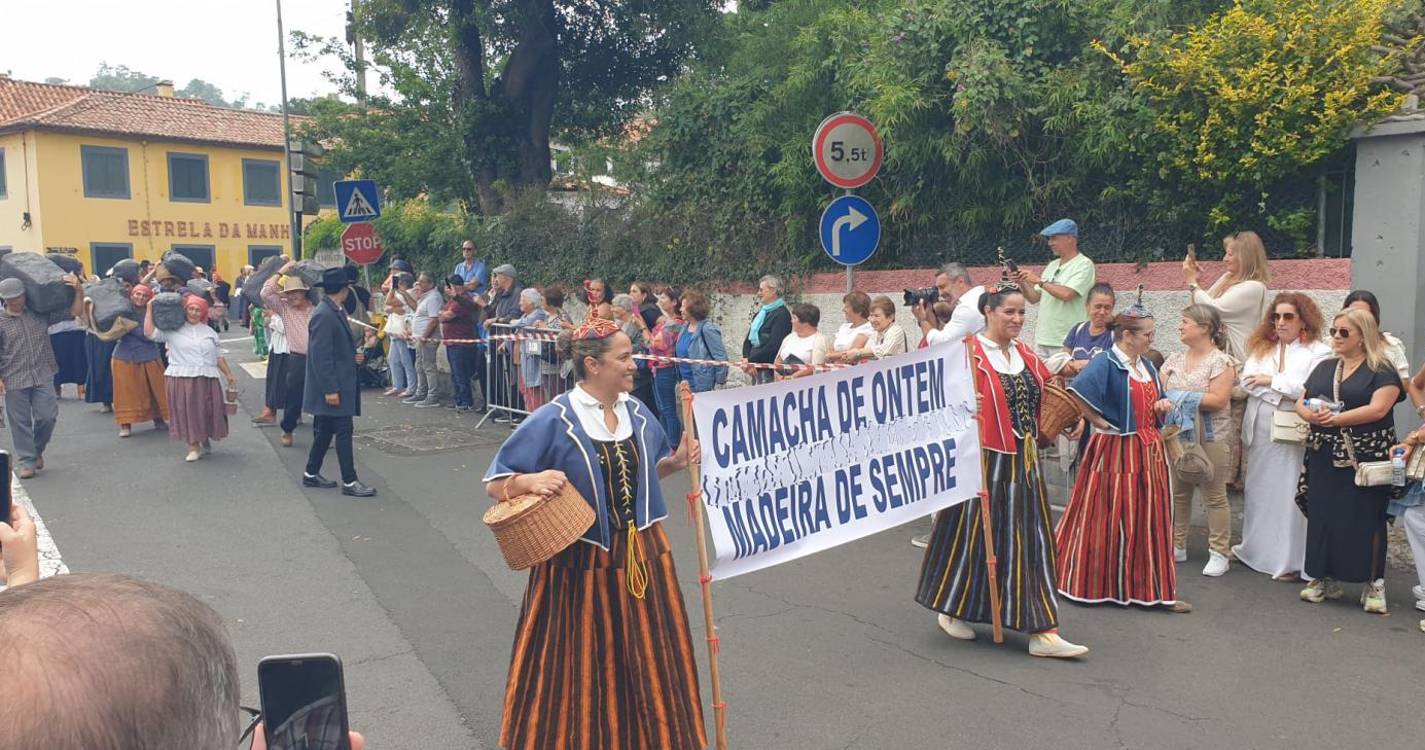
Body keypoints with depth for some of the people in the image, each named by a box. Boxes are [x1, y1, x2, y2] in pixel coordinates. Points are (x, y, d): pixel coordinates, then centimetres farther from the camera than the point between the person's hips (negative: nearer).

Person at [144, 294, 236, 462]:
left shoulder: (209, 332, 15)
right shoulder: (173, 330, 5)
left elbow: (218, 356, 18)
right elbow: (149, 332, -6)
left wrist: (228, 374, 15)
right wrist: (150, 309, -5)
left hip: (207, 379, 2)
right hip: (181, 379, -2)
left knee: (205, 412, 6)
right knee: (187, 412, 0)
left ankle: (205, 442, 27)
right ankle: (193, 446, 10)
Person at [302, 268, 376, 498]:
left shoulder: (336, 312, 11)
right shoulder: (324, 315, -18)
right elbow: (321, 355, -21)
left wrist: (355, 355, 5)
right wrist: (330, 389, -22)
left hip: (339, 384, 10)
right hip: (332, 386, -10)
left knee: (324, 431, 17)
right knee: (344, 431, -5)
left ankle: (311, 474, 27)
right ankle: (349, 482, 0)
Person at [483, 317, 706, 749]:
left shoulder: (638, 413, 2)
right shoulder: (553, 422, -15)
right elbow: (495, 484, -11)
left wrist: (675, 462, -2)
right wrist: (531, 481, -31)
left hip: (640, 556, 5)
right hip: (581, 564, -5)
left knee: (648, 662, 17)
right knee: (579, 667, 9)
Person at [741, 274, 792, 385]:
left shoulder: (782, 314, -9)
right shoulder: (760, 313, 18)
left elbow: (773, 346, -17)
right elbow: (748, 340, 17)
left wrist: (751, 360, -12)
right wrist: (746, 360, -2)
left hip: (770, 371, -8)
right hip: (755, 371, 8)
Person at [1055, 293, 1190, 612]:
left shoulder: (1147, 366, 12)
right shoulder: (1105, 364, -15)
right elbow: (1075, 394, -29)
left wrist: (1163, 405, 3)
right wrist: (1098, 421, -19)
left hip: (1148, 451, 8)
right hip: (1116, 451, -8)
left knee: (1151, 522, 10)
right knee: (1111, 522, 1)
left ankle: (1154, 589, 19)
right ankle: (1100, 585, 16)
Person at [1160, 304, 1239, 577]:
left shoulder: (1221, 361, -9)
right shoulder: (1175, 359, 10)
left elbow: (1218, 400, -18)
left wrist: (1179, 396, -17)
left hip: (1208, 437, -6)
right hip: (1177, 435, 6)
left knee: (1214, 496, 1)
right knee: (1178, 493, 13)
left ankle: (1220, 553, 10)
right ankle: (1177, 547, 24)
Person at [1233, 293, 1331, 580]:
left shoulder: (1318, 351, -3)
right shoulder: (1261, 347, 13)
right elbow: (1247, 380, -1)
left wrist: (1271, 380, -10)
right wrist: (1282, 396, -13)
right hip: (1259, 430, 5)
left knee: (1288, 494, -5)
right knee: (1257, 491, 13)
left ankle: (1290, 560, 3)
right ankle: (1254, 548, 25)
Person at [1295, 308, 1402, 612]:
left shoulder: (1382, 370, -4)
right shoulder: (1324, 368, 14)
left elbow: (1378, 408, -17)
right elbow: (1301, 403, 10)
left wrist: (1335, 418, -19)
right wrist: (1311, 414, -12)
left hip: (1365, 459, -5)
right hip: (1325, 458, 5)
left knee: (1365, 519, -1)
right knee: (1322, 516, 6)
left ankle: (1373, 583, 9)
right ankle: (1325, 579, 16)